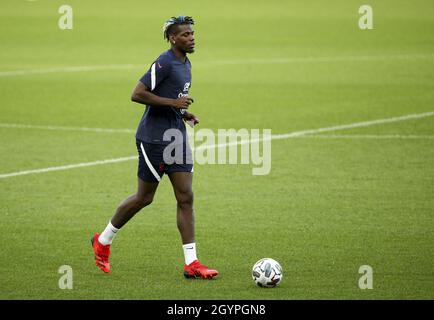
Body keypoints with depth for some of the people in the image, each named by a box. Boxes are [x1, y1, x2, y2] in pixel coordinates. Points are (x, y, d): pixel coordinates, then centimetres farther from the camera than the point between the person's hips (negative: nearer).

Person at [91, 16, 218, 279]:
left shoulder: (185, 64, 13)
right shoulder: (164, 63, -16)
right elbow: (137, 94, -21)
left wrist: (184, 113, 10)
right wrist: (173, 102, -21)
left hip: (177, 137, 8)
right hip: (154, 138, -8)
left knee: (186, 197, -1)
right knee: (145, 197, 3)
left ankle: (191, 263, -3)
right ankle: (103, 241, 24)